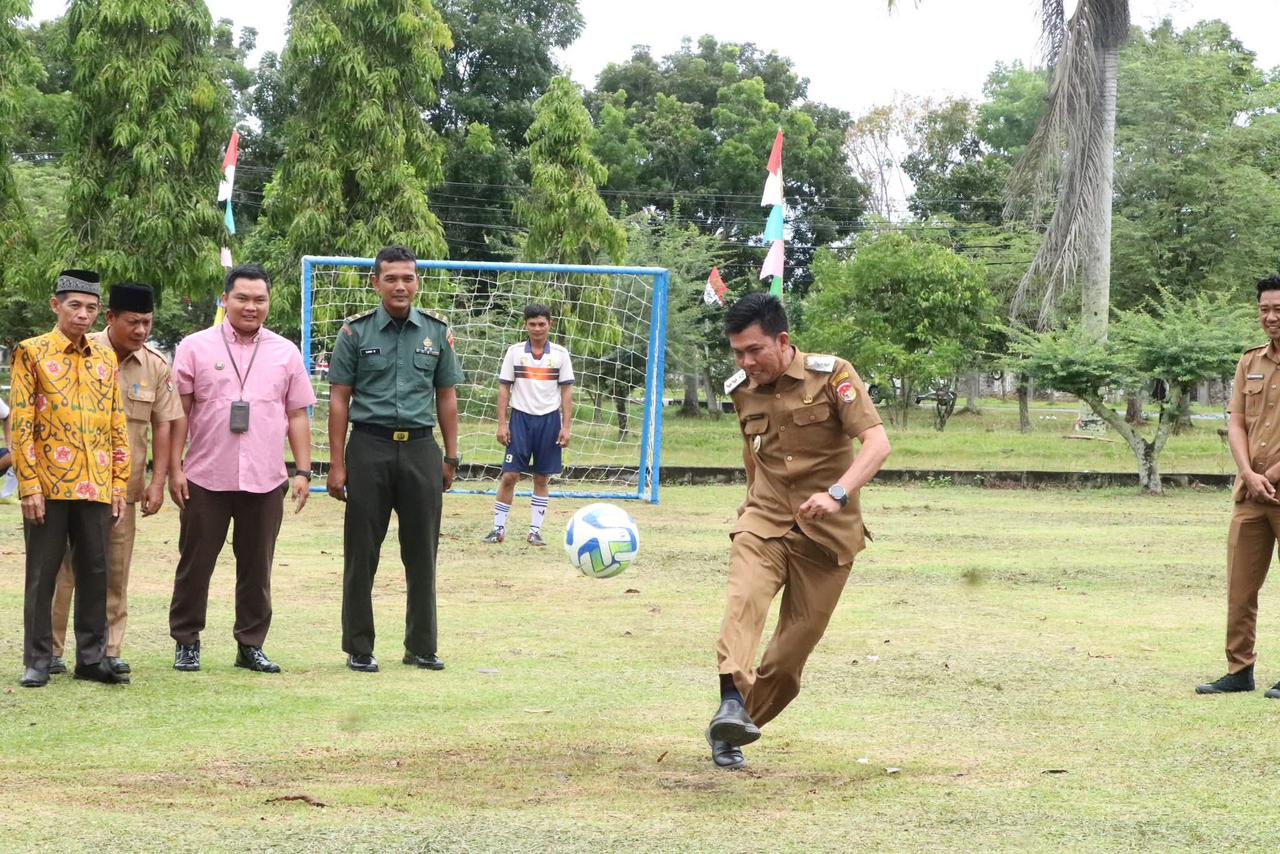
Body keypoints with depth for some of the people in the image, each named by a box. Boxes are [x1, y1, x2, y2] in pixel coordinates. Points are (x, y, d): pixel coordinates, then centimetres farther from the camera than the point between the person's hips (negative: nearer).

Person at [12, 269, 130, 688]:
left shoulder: (106, 358, 12)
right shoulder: (32, 353, -1)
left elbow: (118, 425, 14)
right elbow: (21, 424, -6)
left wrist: (119, 483, 8)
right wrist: (29, 486, -12)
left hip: (96, 487, 4)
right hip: (48, 487, -4)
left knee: (95, 573, 6)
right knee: (42, 574, 1)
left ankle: (91, 657, 14)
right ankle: (38, 661, 7)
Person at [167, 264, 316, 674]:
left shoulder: (285, 353, 10)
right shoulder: (196, 348, 3)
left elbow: (297, 416, 12)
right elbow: (179, 411, 2)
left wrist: (303, 471, 5)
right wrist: (175, 468, -4)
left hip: (266, 481, 2)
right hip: (206, 479, -2)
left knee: (256, 567, 7)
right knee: (195, 563, 3)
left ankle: (251, 644, 15)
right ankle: (186, 643, 13)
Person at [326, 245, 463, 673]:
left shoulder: (436, 331, 8)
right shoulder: (355, 332, 0)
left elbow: (446, 396, 13)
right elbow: (339, 399, 0)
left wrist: (451, 457, 9)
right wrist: (336, 464, -5)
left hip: (420, 448, 2)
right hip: (369, 447, -2)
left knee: (422, 553, 6)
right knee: (361, 553, 2)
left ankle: (421, 646, 16)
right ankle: (359, 648, 11)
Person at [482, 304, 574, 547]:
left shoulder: (560, 354, 3)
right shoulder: (514, 352, 3)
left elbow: (567, 392, 4)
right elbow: (504, 389, 4)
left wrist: (565, 427, -3)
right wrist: (502, 424, -3)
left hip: (549, 419, 1)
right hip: (520, 417, -1)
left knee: (542, 478, 5)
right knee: (509, 475, -4)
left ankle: (536, 530, 11)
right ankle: (499, 528, 3)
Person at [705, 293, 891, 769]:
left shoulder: (832, 375, -13)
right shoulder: (742, 391, 3)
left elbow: (877, 443, -21)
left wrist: (837, 493, -35)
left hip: (827, 532, -2)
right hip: (764, 520, 2)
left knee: (797, 641, 0)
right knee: (745, 597, -28)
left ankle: (732, 730, 15)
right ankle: (732, 703, -43)